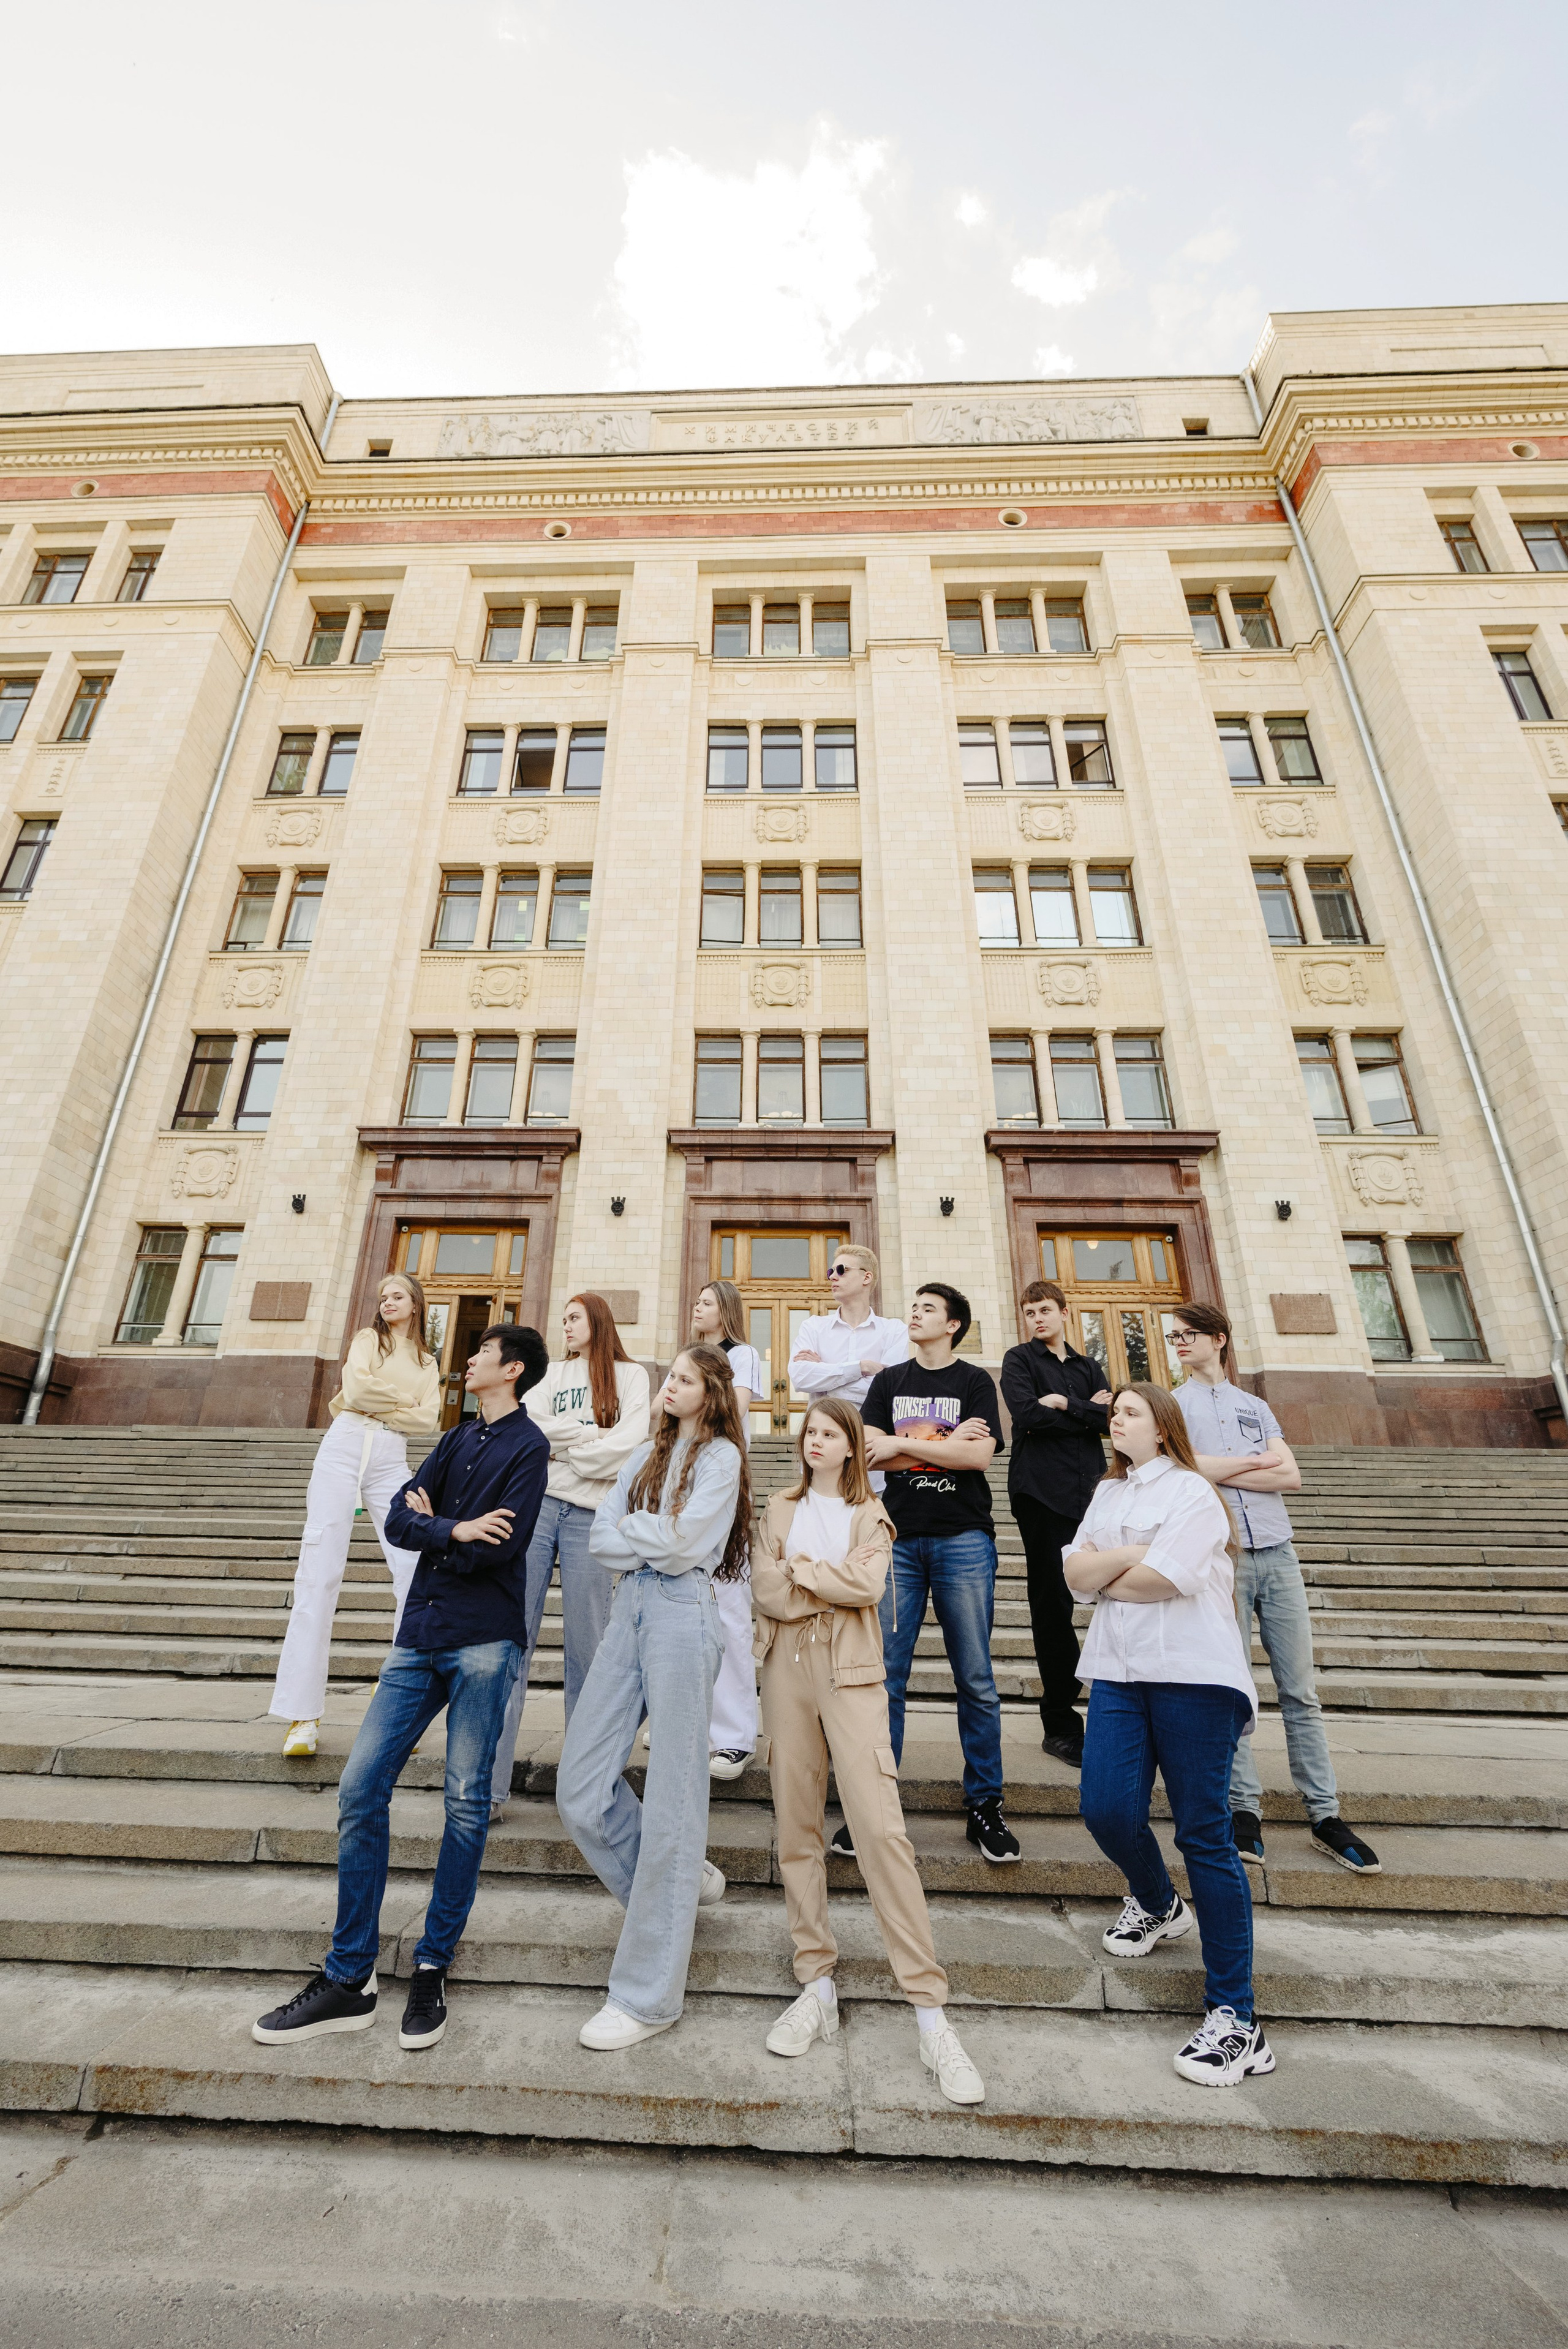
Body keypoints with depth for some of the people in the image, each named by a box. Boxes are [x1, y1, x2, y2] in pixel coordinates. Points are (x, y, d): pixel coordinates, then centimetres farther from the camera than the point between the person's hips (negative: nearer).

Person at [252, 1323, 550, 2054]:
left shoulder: (527, 1445, -6)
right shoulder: (458, 1438, 15)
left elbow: (502, 1544, -17)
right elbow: (398, 1518, 6)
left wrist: (431, 1526, -3)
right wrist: (455, 1530, -12)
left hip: (483, 1641, -6)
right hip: (420, 1637, 6)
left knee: (466, 1803, 2)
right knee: (361, 1789, 5)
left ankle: (432, 1969, 19)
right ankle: (349, 1979, 19)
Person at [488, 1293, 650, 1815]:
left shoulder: (631, 1375, 9)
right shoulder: (551, 1373, 19)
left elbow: (629, 1448, -4)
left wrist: (559, 1444, 0)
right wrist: (592, 1434, -5)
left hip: (591, 1514, -2)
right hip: (536, 1503, 3)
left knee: (585, 1646, 1)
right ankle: (490, 1786, 5)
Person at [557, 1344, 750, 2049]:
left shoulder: (720, 1456, -1)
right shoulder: (645, 1456, 18)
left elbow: (684, 1543, -13)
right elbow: (602, 1539, 9)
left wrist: (629, 1529, 1)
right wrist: (650, 1545, -8)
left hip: (681, 1613, -7)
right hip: (629, 1606, 7)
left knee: (670, 1802, 0)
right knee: (579, 1789, 6)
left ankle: (648, 1995, 13)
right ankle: (681, 1885, 29)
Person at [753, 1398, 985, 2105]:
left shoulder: (870, 1514, 7)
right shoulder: (779, 1511, 11)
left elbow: (869, 1585, -11)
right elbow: (765, 1591, -2)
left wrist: (802, 1568, -5)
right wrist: (835, 1582, -9)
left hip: (851, 1675, -2)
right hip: (788, 1670, 3)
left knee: (881, 1829, -9)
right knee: (796, 1829, 8)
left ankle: (932, 2017, -2)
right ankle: (818, 1987, 23)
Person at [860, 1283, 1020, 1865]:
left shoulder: (975, 1381, 5)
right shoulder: (889, 1382, 12)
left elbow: (979, 1455, -9)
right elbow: (872, 1454, 1)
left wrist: (903, 1444, -7)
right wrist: (946, 1443, -5)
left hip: (964, 1539, -1)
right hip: (900, 1538, 2)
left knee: (976, 1678, 5)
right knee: (885, 1675, 4)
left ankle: (984, 1805, 20)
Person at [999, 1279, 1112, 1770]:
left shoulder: (1087, 1367, 18)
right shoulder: (1019, 1360, 4)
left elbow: (1110, 1416, 2)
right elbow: (1027, 1415, -12)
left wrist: (1066, 1404, -10)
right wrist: (1087, 1412, -3)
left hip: (1087, 1490, 4)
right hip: (1040, 1491, -4)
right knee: (1053, 1604, -1)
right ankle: (1061, 1724, 9)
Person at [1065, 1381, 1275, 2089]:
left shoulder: (1192, 1492, -5)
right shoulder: (1107, 1493, 16)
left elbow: (1163, 1579, -16)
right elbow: (1075, 1571, 5)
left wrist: (1104, 1577, -1)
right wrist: (1125, 1557, -11)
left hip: (1194, 1674, -5)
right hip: (1120, 1671, 6)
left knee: (1204, 1834, -1)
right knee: (1107, 1811, 0)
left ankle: (1235, 2018, 12)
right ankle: (1157, 1905, 32)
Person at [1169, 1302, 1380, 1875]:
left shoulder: (1256, 1407, 15)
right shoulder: (1173, 1403, 6)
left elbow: (1291, 1477, 3)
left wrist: (1219, 1471, -5)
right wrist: (1255, 1461, -1)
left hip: (1276, 1552, 3)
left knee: (1300, 1689, 6)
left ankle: (1324, 1814, 14)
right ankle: (1244, 1808, 11)